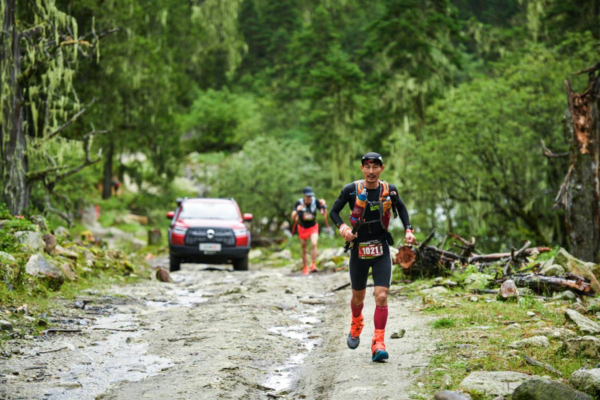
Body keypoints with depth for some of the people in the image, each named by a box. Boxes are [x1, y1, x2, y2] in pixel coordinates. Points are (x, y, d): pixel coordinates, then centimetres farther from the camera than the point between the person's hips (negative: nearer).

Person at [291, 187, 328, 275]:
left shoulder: (315, 202, -15)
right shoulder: (299, 203, -18)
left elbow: (324, 215, -9)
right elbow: (293, 217, -20)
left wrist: (323, 206, -27)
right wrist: (297, 210, -39)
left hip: (313, 227, -1)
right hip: (302, 227, 1)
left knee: (314, 244, -24)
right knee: (304, 249, 8)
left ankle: (313, 265, -19)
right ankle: (305, 268, 23)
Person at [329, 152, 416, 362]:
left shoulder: (389, 190, -4)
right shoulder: (351, 190, -9)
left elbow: (401, 208, 16)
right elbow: (334, 212, 1)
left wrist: (408, 230, 4)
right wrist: (343, 228, -17)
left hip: (382, 252, 0)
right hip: (359, 250, 0)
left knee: (381, 297, -13)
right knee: (358, 297, 14)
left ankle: (378, 344, -11)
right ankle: (356, 326, 46)